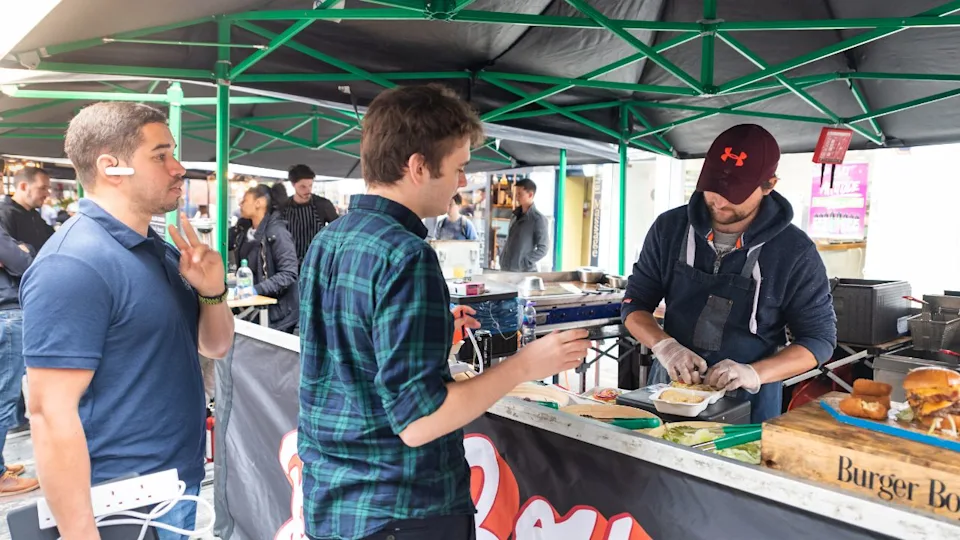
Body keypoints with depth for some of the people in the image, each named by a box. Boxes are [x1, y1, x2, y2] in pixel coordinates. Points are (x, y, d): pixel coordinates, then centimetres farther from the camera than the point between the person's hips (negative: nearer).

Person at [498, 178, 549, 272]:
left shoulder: (539, 219, -9)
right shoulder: (515, 216, 12)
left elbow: (542, 249, -12)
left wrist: (524, 263, -17)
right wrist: (502, 258, 9)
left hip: (524, 272, -7)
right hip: (505, 270, 7)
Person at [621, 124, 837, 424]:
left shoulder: (795, 251, -13)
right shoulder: (670, 227, -6)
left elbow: (820, 338, -7)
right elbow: (634, 304, -1)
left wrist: (755, 373, -23)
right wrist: (664, 345, -21)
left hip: (748, 405, -2)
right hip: (669, 390, 3)